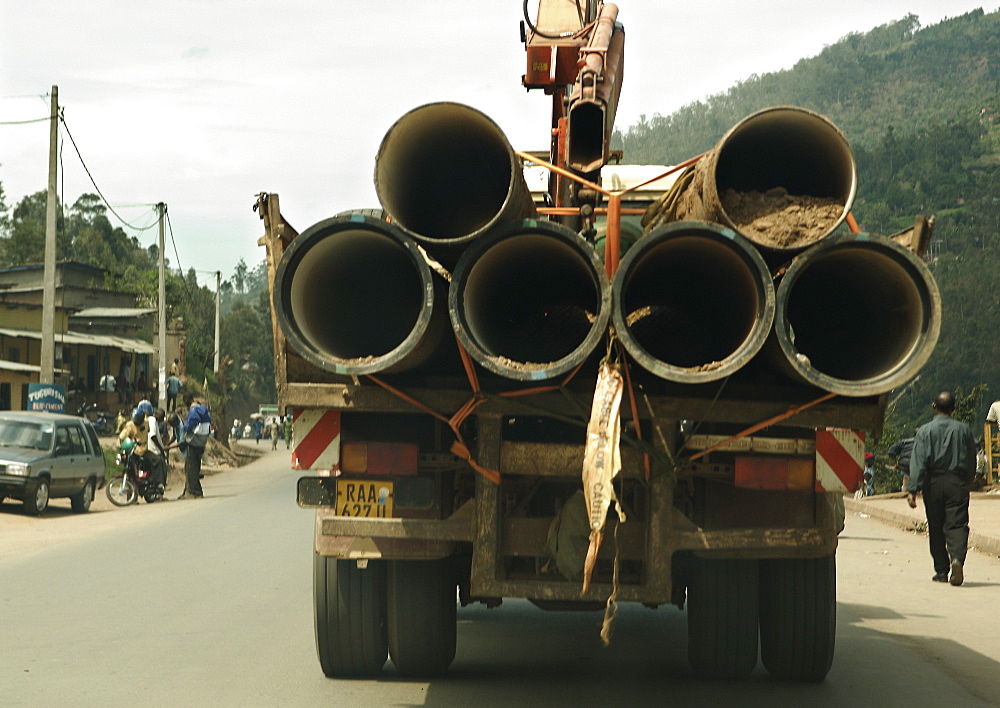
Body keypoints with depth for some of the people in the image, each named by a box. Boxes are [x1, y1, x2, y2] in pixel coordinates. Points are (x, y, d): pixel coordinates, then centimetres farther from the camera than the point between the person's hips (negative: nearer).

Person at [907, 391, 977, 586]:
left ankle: (941, 571, 12)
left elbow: (918, 462, -9)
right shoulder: (963, 429, 6)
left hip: (933, 481, 0)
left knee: (936, 528, 9)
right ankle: (957, 558, -30)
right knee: (957, 524, -4)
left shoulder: (925, 431, -1)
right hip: (957, 481, 0)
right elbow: (972, 461, 11)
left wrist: (912, 490, -12)